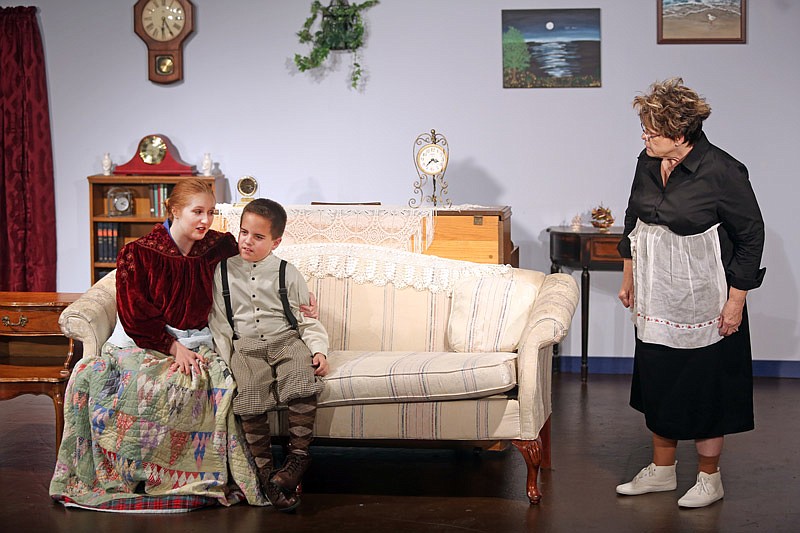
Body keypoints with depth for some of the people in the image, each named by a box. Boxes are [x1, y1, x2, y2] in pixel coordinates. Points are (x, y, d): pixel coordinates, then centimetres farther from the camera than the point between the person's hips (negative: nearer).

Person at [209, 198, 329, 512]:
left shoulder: (287, 274, 10)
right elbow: (218, 320, 12)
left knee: (303, 381, -30)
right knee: (250, 394, -27)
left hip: (286, 341, 0)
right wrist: (226, 357, -1)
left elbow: (307, 319, 12)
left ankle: (298, 456, -21)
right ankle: (264, 471, -21)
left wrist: (318, 349, -5)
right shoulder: (223, 272, 12)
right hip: (245, 347, 0)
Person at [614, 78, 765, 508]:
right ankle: (662, 470, 30)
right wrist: (628, 279, 17)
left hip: (702, 303, -6)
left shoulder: (722, 173, -18)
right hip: (655, 299, 6)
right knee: (657, 381, 14)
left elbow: (751, 236, -12)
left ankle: (709, 477, 21)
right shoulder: (647, 165, 0)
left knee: (704, 387, 4)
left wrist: (736, 300, -12)